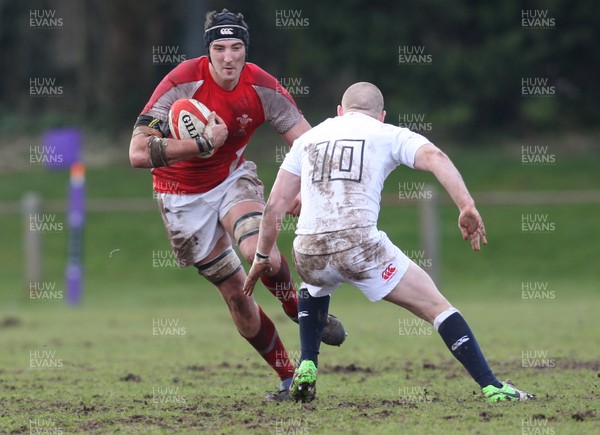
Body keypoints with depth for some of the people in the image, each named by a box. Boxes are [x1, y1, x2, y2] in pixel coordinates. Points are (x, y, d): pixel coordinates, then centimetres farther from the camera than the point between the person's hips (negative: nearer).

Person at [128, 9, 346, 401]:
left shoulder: (262, 88, -16)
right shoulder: (182, 83, -26)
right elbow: (139, 153, -32)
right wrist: (204, 144, -34)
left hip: (233, 179, 1)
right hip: (184, 198, -1)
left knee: (260, 254, -30)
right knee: (235, 292, -1)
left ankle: (297, 309, 1)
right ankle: (289, 379, 13)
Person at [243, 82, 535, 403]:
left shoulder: (308, 138, 24)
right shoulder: (389, 135, 14)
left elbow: (276, 203, 21)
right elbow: (434, 158, -6)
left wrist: (263, 256, 29)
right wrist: (467, 207, -14)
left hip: (308, 253, 4)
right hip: (360, 244, -4)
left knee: (314, 287, 40)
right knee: (436, 307, 6)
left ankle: (306, 369, 24)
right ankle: (491, 387, -4)